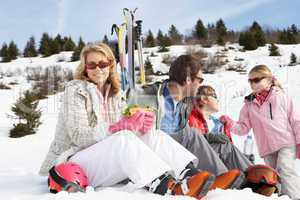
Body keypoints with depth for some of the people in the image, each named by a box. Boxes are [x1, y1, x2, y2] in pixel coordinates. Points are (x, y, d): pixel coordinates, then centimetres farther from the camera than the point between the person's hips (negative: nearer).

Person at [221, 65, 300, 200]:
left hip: (286, 143, -4)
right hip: (267, 148, 4)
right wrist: (229, 123, -12)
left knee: (285, 170, -23)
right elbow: (243, 128, 5)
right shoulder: (249, 104, 7)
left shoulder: (281, 96, 0)